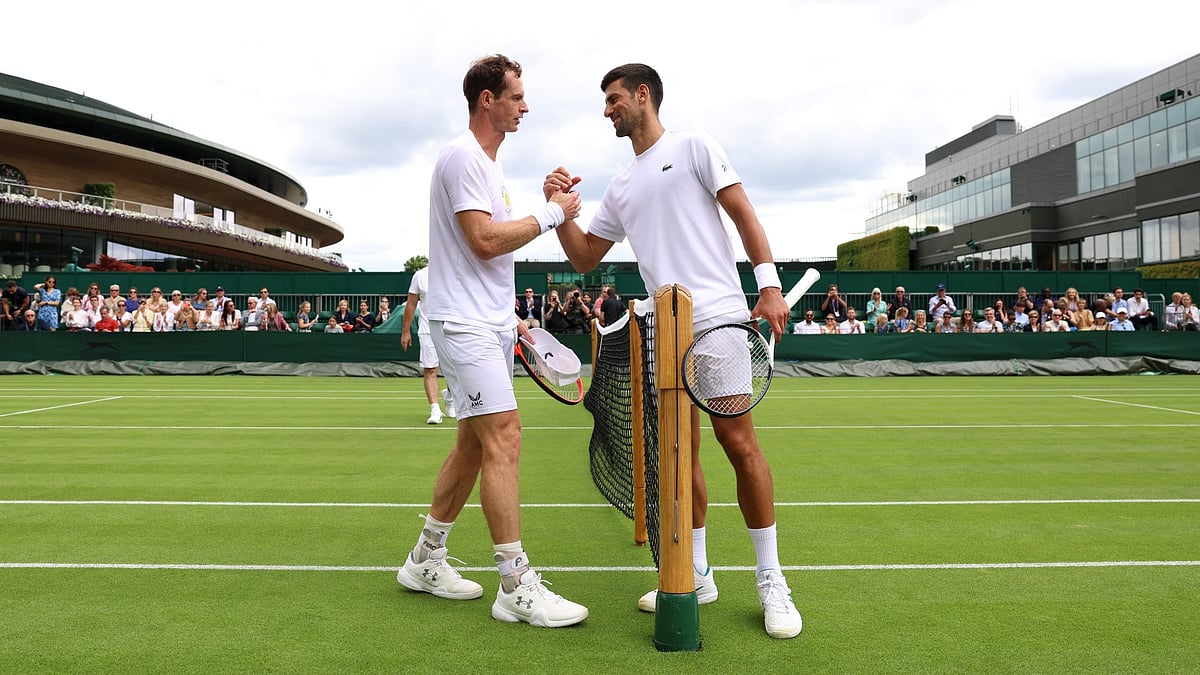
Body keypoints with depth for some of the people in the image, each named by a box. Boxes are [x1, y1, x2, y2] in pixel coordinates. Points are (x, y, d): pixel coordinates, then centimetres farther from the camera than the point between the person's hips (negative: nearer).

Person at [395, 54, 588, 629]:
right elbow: (485, 240, -19)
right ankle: (516, 586, -9)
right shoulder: (461, 156, -10)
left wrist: (510, 317, 19)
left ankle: (425, 559, 23)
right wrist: (549, 214, -10)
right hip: (463, 323, -10)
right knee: (504, 438, -14)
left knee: (474, 444, 11)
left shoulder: (488, 163, 21)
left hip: (491, 324, 10)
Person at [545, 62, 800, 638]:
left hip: (719, 318, -6)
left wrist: (769, 285, -10)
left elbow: (744, 214, 0)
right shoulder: (620, 187, 22)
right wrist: (560, 208, 8)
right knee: (680, 455, 6)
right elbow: (584, 258, 23)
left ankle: (771, 580, 4)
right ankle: (696, 576, 18)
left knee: (740, 444, -8)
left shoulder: (693, 147, 6)